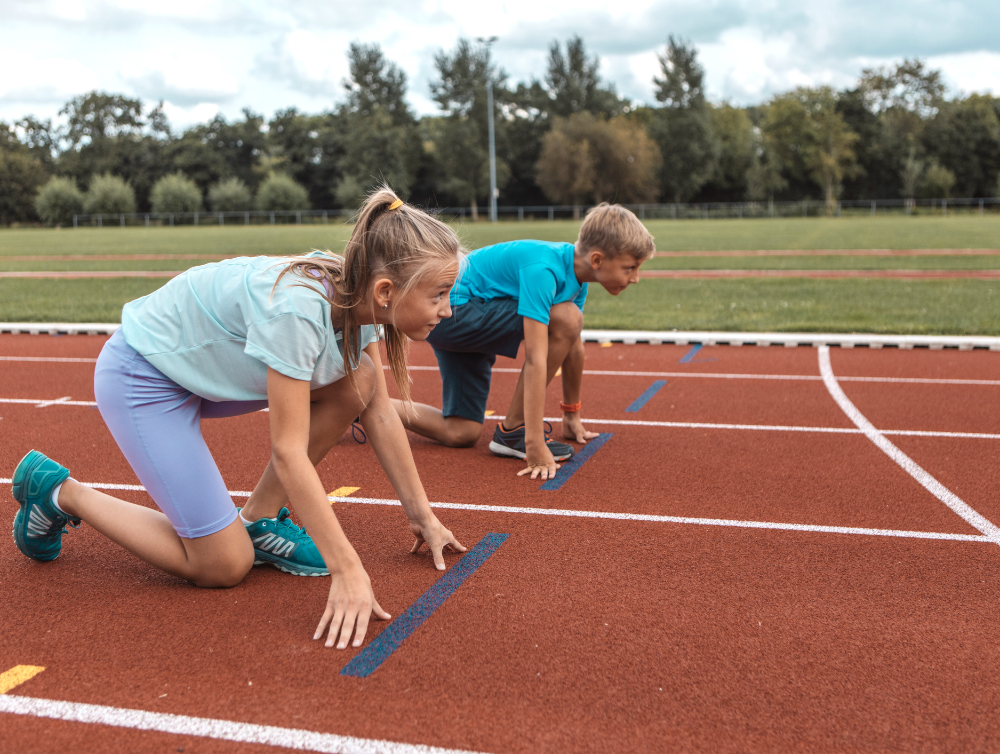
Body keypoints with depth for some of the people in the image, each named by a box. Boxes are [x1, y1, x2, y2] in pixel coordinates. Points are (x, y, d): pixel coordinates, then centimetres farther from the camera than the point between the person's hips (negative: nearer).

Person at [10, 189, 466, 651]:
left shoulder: (355, 296, -12)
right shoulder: (296, 308, -36)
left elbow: (379, 413, -2)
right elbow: (288, 451, -32)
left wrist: (421, 514, 0)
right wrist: (346, 568, -32)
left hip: (206, 363, 8)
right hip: (142, 378, -8)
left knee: (357, 382, -10)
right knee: (224, 566, -6)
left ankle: (259, 521, 4)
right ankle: (59, 492, 10)